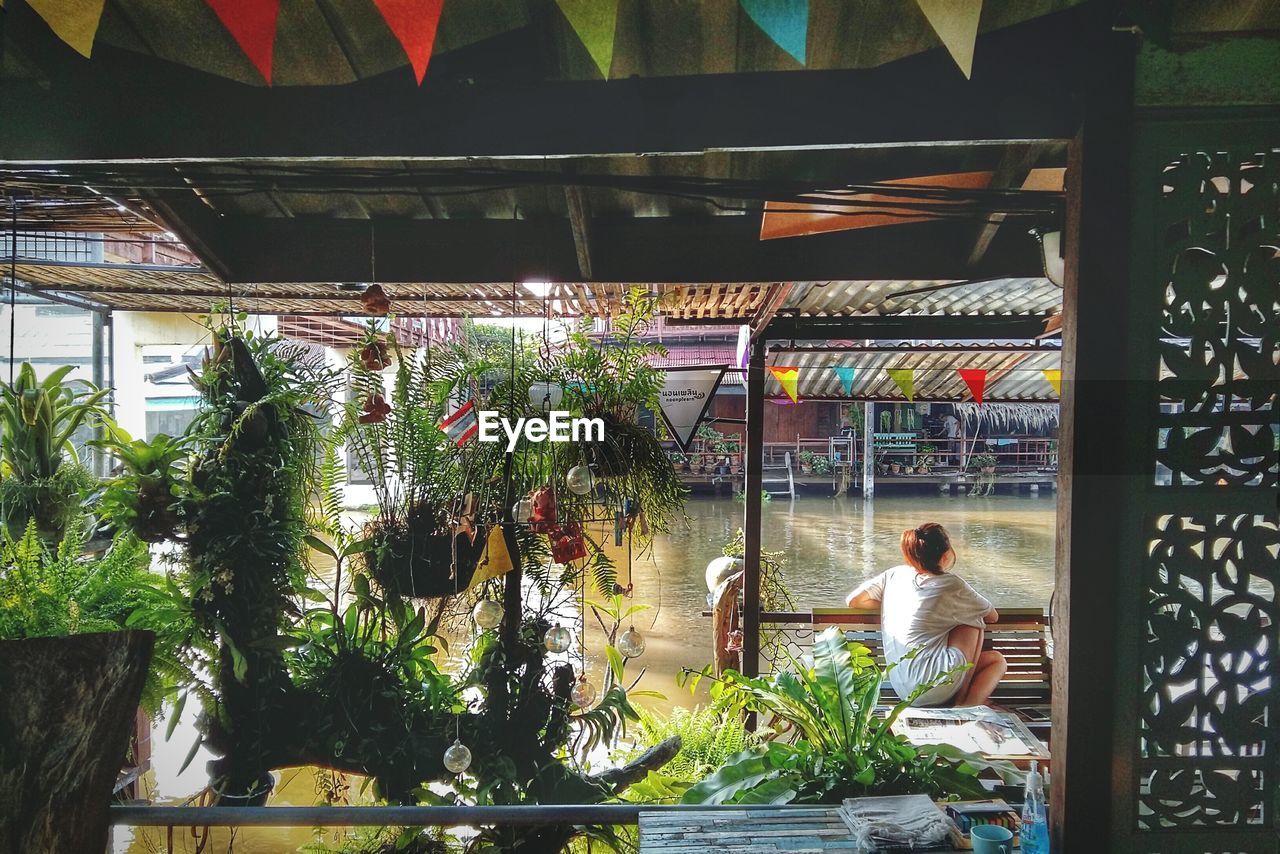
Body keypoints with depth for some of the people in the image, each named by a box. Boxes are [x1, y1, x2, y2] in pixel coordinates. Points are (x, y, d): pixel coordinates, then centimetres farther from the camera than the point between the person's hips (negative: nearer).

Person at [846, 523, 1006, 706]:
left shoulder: (895, 574, 8)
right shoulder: (952, 585, -5)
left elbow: (853, 600, 13)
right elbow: (992, 616, 12)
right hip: (933, 688, -7)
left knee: (996, 659, 20)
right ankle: (965, 706, 4)